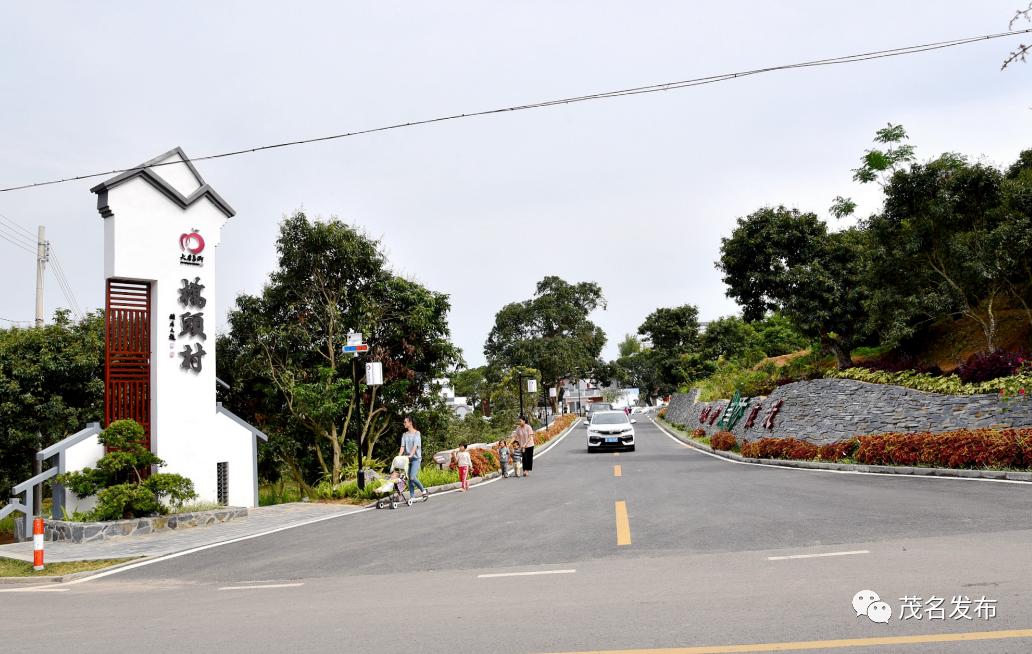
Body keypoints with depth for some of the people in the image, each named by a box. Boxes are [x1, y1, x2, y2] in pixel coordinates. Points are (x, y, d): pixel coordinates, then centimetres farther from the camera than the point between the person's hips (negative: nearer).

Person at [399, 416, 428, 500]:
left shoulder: (417, 433, -2)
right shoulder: (404, 435, 13)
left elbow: (415, 446, -13)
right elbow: (402, 446, 4)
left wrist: (411, 455, -28)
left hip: (416, 458, -6)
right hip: (407, 459, 6)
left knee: (412, 477, -18)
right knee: (409, 478, 4)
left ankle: (423, 490, 3)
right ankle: (412, 497, 9)